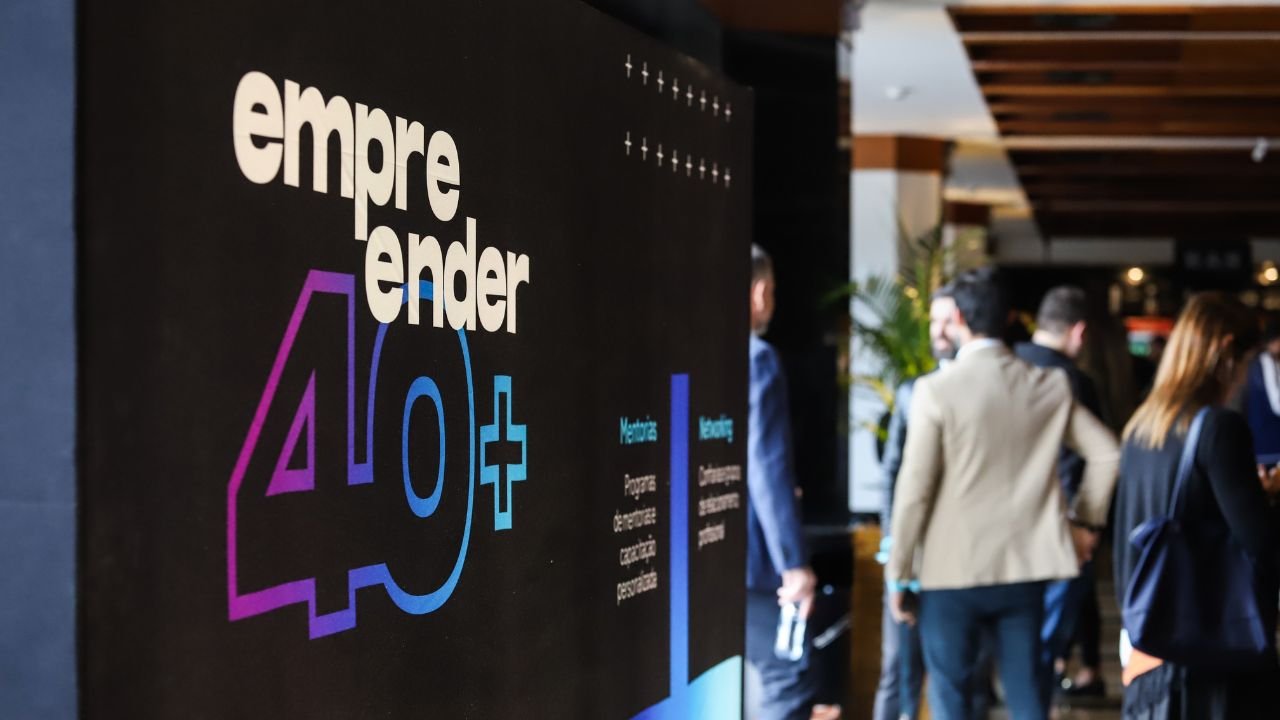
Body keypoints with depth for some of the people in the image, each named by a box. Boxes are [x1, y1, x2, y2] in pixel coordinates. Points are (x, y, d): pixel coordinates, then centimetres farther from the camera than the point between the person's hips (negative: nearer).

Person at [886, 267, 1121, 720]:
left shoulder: (937, 390, -11)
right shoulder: (1050, 387, 3)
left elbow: (915, 489, -11)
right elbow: (1106, 453, 5)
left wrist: (898, 576, -3)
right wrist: (1086, 520, 17)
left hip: (953, 570, -4)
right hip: (1026, 566, 4)